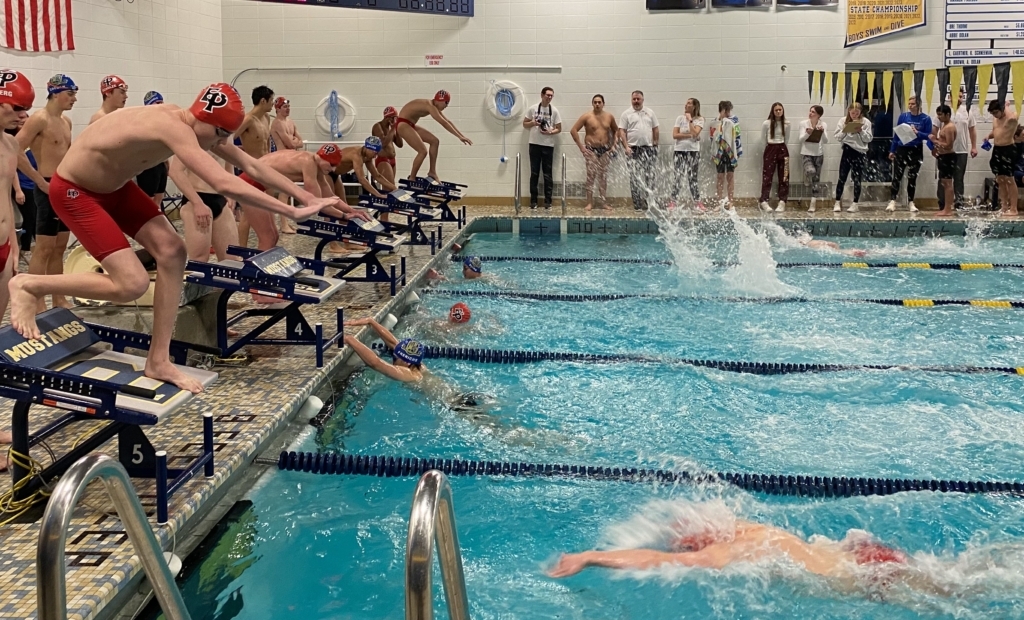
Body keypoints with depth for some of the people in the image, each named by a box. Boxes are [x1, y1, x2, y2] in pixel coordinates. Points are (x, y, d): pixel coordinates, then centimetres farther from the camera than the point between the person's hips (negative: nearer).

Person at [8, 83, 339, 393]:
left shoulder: (198, 125, -6)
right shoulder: (174, 127, -34)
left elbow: (252, 166, -1)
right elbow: (225, 184, -42)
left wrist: (308, 196, -7)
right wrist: (292, 211, -40)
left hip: (114, 185, 9)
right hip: (74, 191, -9)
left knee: (171, 250, -5)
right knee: (132, 283, -16)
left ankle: (158, 361, 2)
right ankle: (29, 285, 5)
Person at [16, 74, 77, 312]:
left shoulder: (66, 121, 14)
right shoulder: (39, 119, -12)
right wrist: (40, 181, -18)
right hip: (49, 189, -9)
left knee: (59, 248, 13)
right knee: (44, 249, -6)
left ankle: (59, 300, 20)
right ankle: (38, 304, -3)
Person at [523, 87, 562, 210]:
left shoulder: (554, 111, 1)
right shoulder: (533, 109, 2)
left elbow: (559, 129, 3)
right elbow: (524, 124, 9)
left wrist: (550, 132, -15)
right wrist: (533, 123, -10)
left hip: (548, 145, -1)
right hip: (534, 144, 1)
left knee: (547, 174, 1)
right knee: (534, 173, 4)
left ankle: (548, 201, 6)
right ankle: (533, 200, 10)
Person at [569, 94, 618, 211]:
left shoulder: (609, 116, 6)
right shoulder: (587, 116, -5)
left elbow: (616, 130, 21)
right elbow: (573, 130, -6)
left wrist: (614, 144, 10)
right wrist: (581, 146, -8)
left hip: (605, 149, 3)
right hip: (591, 149, -3)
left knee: (603, 176, 6)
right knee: (591, 175, -8)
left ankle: (604, 202, 11)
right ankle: (589, 202, -4)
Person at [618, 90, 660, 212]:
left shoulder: (650, 113, 11)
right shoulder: (626, 114, 3)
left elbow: (655, 130, 12)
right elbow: (622, 132, -1)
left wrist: (655, 145, 4)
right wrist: (626, 147, -11)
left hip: (648, 149, 2)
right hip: (633, 150, -2)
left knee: (650, 177, -2)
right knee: (635, 179, -2)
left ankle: (649, 203, 3)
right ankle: (638, 205, 2)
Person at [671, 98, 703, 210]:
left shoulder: (699, 120, 0)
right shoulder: (680, 118, 5)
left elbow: (695, 133, -17)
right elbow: (675, 135, -4)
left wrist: (690, 120, -13)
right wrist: (689, 135, -11)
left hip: (693, 151, -2)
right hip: (679, 150, 2)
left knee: (692, 178, 1)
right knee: (677, 177, 0)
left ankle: (697, 202, 9)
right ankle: (673, 202, 4)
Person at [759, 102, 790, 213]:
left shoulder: (786, 124, 2)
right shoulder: (766, 124, -5)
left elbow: (786, 139, 14)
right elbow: (763, 139, 6)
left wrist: (781, 147, 13)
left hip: (782, 150, 3)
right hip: (770, 150, -2)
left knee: (784, 177, 1)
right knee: (767, 176, -5)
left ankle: (782, 202, 3)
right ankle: (764, 201, -7)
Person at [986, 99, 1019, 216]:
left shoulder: (1011, 116, -13)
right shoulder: (995, 118, 10)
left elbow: (1012, 117, -38)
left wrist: (1007, 106, -20)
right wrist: (988, 136, 3)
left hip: (1008, 149, -8)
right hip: (997, 149, 8)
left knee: (1009, 179, -7)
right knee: (1000, 180, 10)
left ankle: (1013, 209, -4)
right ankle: (1004, 207, 17)